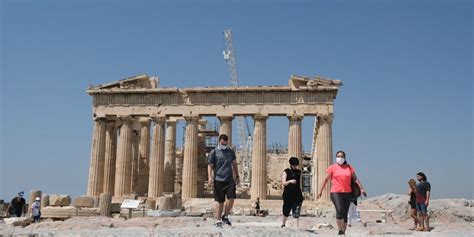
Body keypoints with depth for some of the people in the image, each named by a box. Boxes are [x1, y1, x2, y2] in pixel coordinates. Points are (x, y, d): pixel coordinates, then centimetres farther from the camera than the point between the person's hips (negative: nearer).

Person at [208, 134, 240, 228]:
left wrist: (237, 176, 18)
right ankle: (218, 220, 12)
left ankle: (225, 216, 12)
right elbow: (210, 165, -1)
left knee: (231, 198, -8)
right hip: (218, 180, -3)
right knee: (219, 201, 1)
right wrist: (210, 177, -14)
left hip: (229, 179, 3)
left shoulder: (231, 152, 14)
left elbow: (234, 164, 21)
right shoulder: (214, 152, 3)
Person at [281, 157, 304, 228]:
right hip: (288, 194, -2)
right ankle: (283, 224, 30)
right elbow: (283, 183, -9)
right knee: (286, 210, 8)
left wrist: (301, 193, 19)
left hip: (297, 194, 2)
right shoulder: (286, 172, -1)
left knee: (296, 211, -6)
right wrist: (290, 181, -27)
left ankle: (297, 226, -5)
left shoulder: (299, 172, 11)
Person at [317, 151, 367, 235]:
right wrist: (320, 191, 6)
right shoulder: (332, 167, 3)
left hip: (347, 193, 3)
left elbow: (355, 178, 7)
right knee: (339, 211, -19)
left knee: (345, 213, 5)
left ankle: (343, 232, 14)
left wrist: (361, 188, -4)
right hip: (336, 193, -3)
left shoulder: (349, 167, 9)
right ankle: (340, 231, -9)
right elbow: (326, 179, 6)